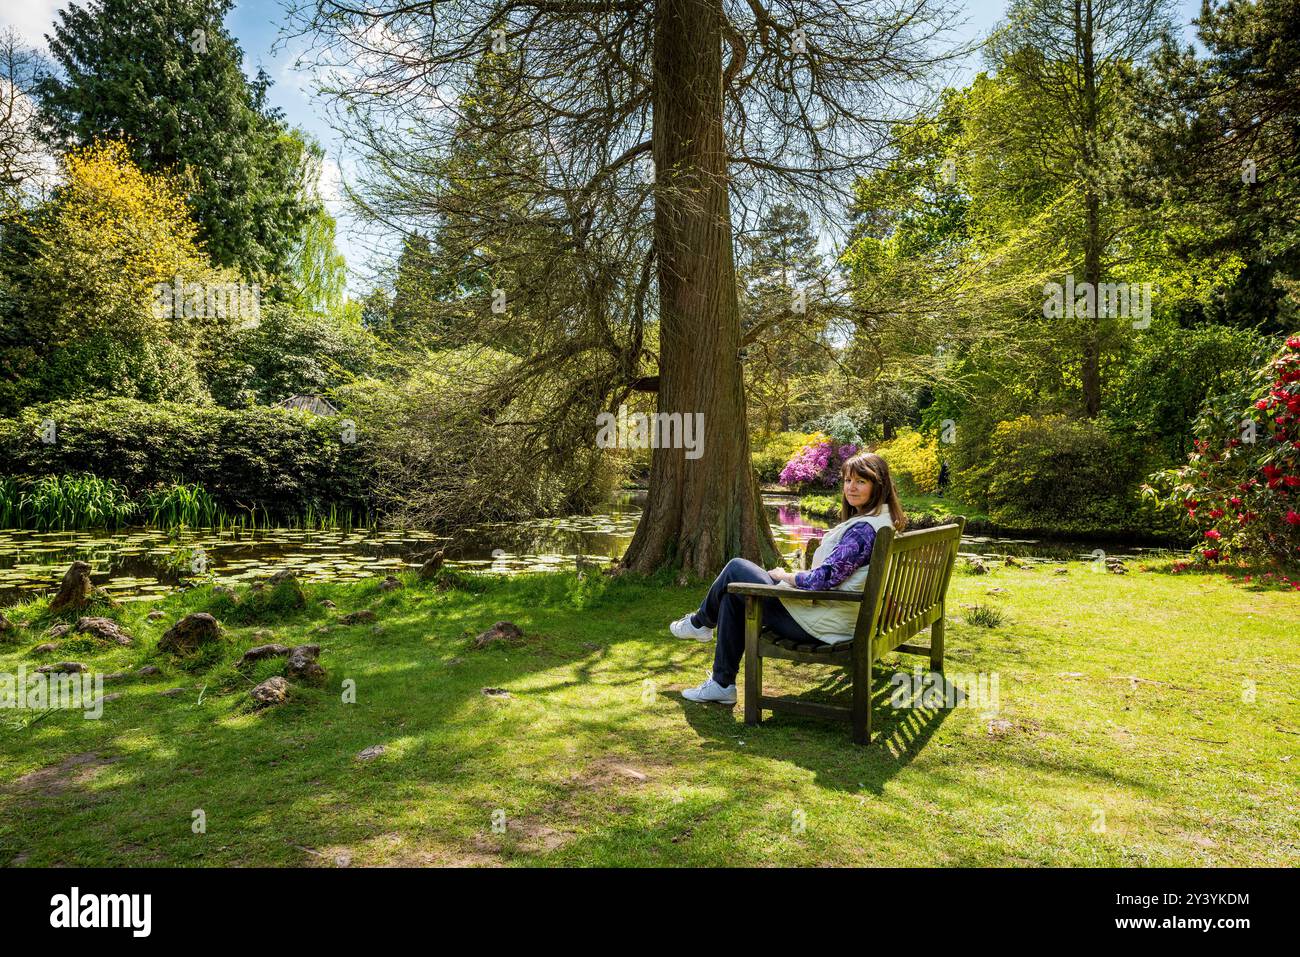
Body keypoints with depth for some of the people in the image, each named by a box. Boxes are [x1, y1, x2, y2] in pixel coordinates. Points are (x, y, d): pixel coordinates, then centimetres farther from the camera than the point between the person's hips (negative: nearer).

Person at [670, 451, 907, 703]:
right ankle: (722, 684, 20)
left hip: (820, 624, -10)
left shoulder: (864, 529, -23)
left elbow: (823, 579, -26)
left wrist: (783, 576, -7)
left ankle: (700, 622, 29)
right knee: (733, 596, 15)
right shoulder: (882, 519, 8)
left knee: (736, 570, 1)